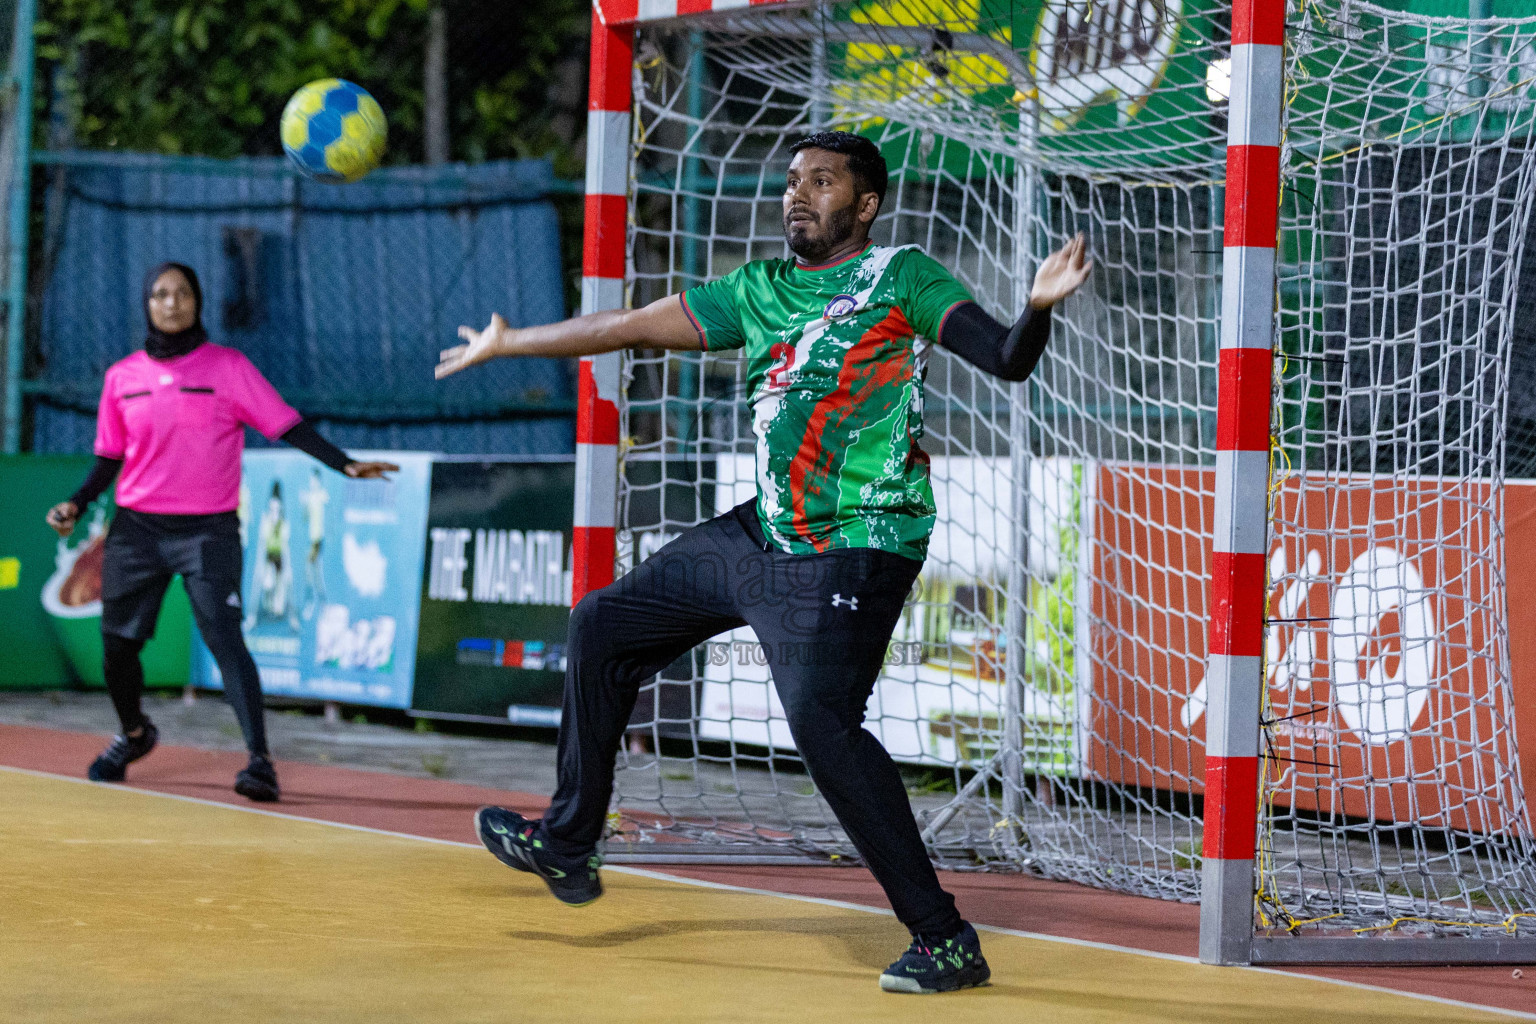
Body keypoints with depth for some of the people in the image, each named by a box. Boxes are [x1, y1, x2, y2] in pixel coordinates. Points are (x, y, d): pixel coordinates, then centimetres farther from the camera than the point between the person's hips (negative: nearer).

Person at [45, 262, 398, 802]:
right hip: (137, 528, 4)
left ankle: (260, 761, -20)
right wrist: (77, 504, -1)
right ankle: (134, 733, 36)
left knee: (224, 638, -17)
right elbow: (110, 458, 14)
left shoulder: (228, 367, -2)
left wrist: (345, 464, -18)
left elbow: (288, 426, -7)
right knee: (118, 640, 7)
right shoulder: (122, 377, 7)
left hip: (208, 530, -3)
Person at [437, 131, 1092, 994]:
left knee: (822, 720, -25)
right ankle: (569, 846, 31)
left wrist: (1038, 308, -39)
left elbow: (1006, 359, -16)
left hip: (855, 550, -8)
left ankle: (947, 940, -21)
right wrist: (510, 344, 30)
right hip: (764, 533, 8)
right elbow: (636, 327, 22)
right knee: (604, 627, 16)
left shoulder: (902, 276, -5)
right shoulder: (760, 291, 13)